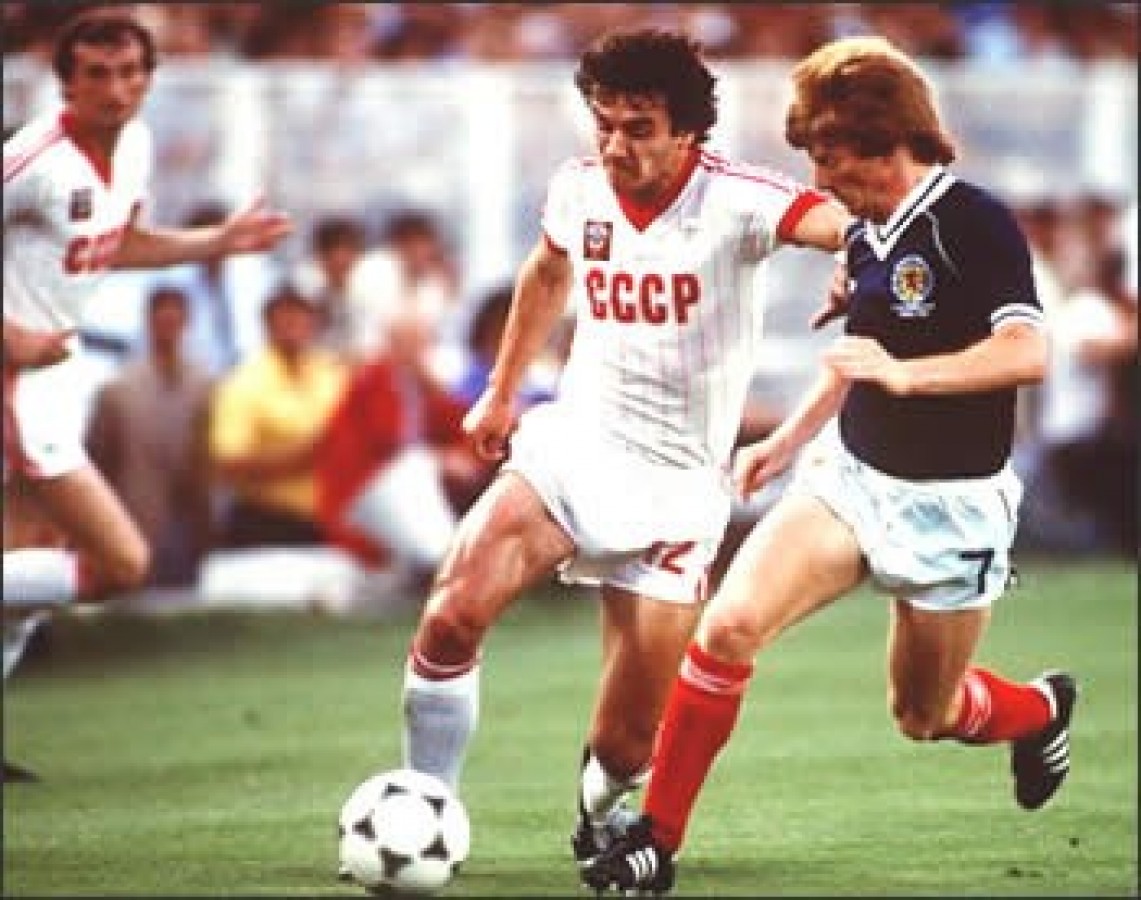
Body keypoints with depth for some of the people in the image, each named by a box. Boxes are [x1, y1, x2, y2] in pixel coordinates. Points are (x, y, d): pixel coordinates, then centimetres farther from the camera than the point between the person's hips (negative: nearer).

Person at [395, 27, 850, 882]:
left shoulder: (732, 200, -17)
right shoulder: (579, 190, -1)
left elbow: (839, 220, -36)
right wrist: (502, 392, 28)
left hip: (676, 489, -3)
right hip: (573, 444, 3)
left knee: (624, 746, 0)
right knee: (452, 616, -23)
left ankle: (602, 818, 36)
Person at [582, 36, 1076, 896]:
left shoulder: (975, 223, -19)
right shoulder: (867, 236, 3)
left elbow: (1028, 352, -32)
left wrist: (906, 375, -41)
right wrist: (787, 440, 23)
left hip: (950, 507, -5)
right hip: (850, 477, 5)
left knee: (924, 716, 10)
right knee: (729, 623, -16)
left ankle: (1041, 708, 46)